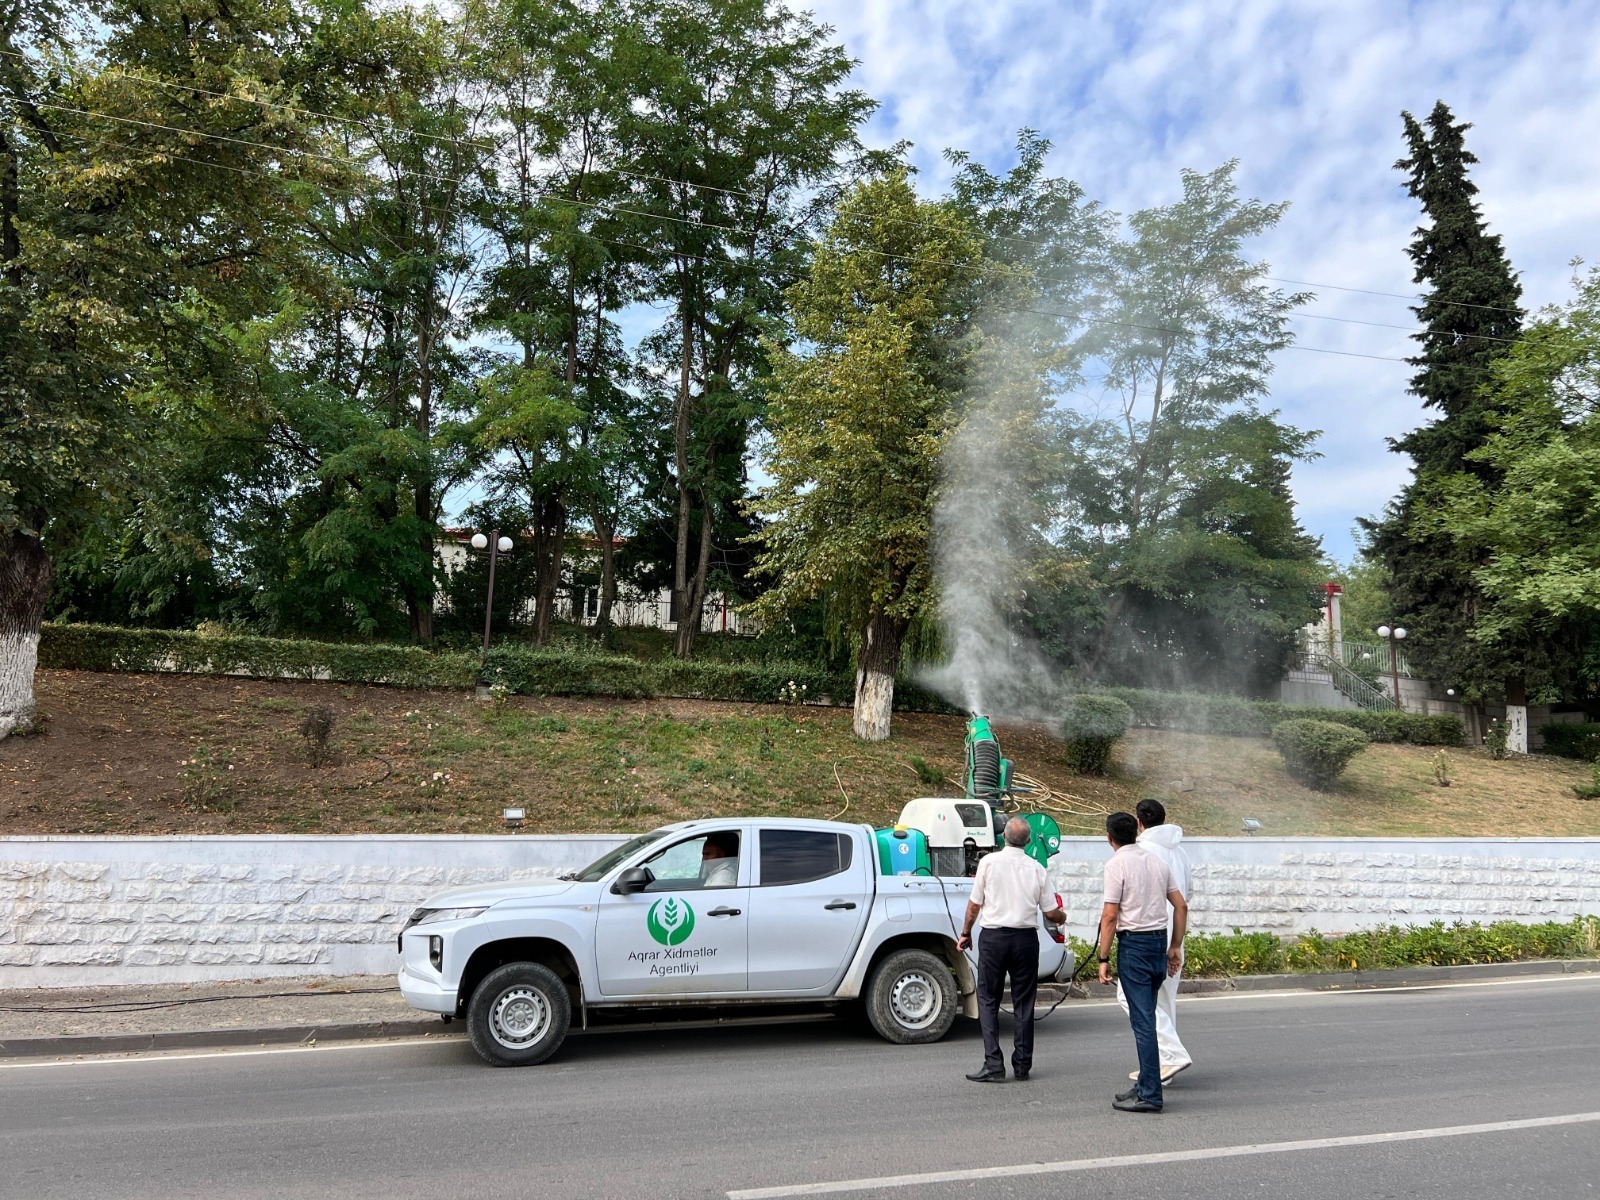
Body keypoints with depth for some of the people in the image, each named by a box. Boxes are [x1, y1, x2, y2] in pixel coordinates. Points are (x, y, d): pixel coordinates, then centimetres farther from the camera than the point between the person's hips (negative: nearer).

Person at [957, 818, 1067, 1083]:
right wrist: (1062, 916, 28)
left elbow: (975, 904, -1)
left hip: (994, 936, -2)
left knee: (988, 1000, 4)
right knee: (1023, 1002, 11)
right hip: (1026, 939, 2)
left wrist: (966, 933, 13)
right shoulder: (1037, 869, 1)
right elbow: (1051, 913, 5)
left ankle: (993, 1065, -3)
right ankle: (1022, 1066, 15)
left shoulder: (989, 862, -5)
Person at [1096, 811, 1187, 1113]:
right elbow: (1181, 905, 13)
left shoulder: (1117, 864, -10)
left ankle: (1150, 1095, -3)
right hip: (1159, 940, 7)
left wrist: (1103, 957, -8)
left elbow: (1110, 916, -13)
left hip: (1133, 943, -7)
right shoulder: (1156, 861, 11)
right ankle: (1145, 1085, 22)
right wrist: (1175, 947, 18)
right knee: (1145, 1018, 16)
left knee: (1142, 1021, -5)